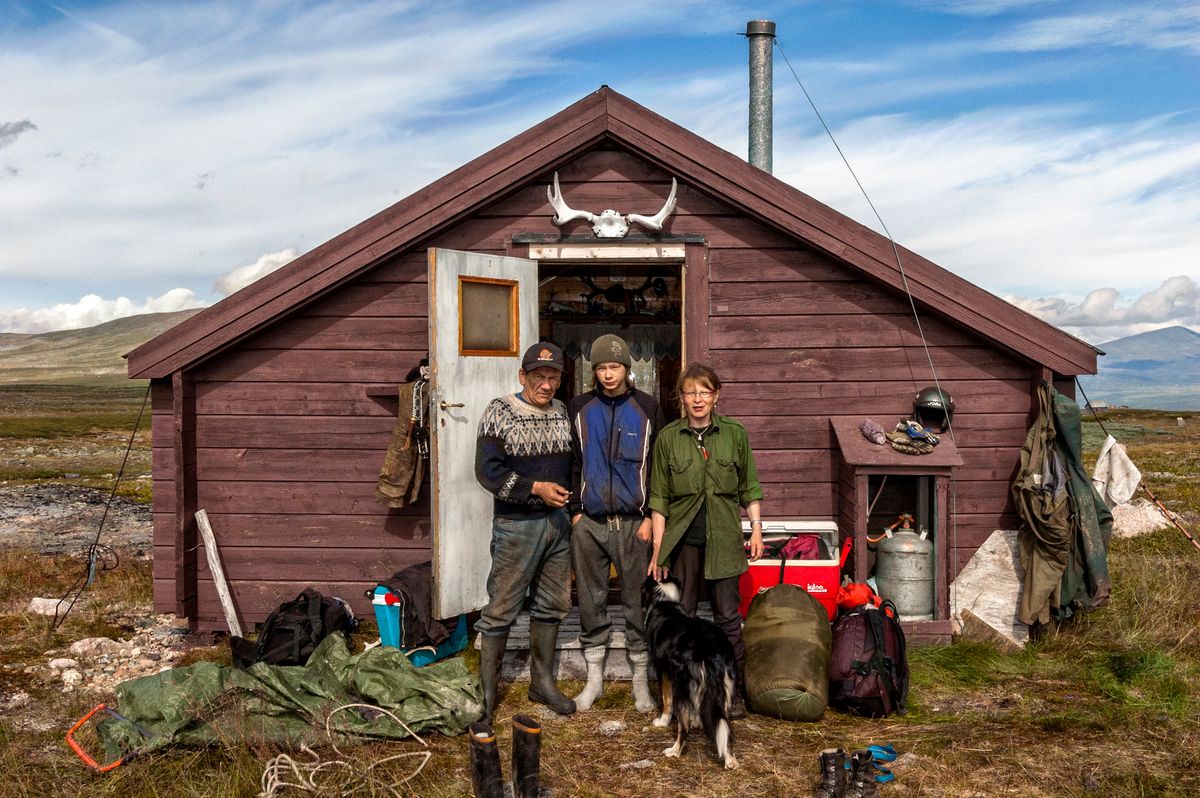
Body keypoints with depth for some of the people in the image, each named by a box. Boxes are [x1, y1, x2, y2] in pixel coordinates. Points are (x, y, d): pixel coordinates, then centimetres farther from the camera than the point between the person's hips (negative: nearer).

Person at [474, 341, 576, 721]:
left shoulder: (562, 412, 9)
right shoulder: (500, 412, -8)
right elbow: (488, 470, -15)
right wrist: (536, 488, -19)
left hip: (558, 522, 6)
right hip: (516, 524, -6)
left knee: (552, 604, 13)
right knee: (501, 608, -1)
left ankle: (542, 682, 27)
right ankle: (487, 690, 11)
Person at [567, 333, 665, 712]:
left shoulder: (646, 407, 2)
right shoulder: (579, 408, 7)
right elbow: (571, 463, 10)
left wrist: (650, 516, -4)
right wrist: (575, 510, 2)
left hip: (633, 521, -1)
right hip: (589, 522, 2)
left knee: (638, 603, 4)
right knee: (591, 602, 8)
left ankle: (641, 679, 16)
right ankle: (594, 677, 20)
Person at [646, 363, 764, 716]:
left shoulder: (735, 434, 3)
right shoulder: (667, 438, 0)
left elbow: (749, 487, 10)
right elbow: (659, 498, 2)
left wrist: (756, 528, 3)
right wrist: (657, 548, -2)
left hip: (723, 540, 0)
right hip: (682, 540, 0)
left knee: (728, 616, 4)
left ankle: (733, 691, 14)